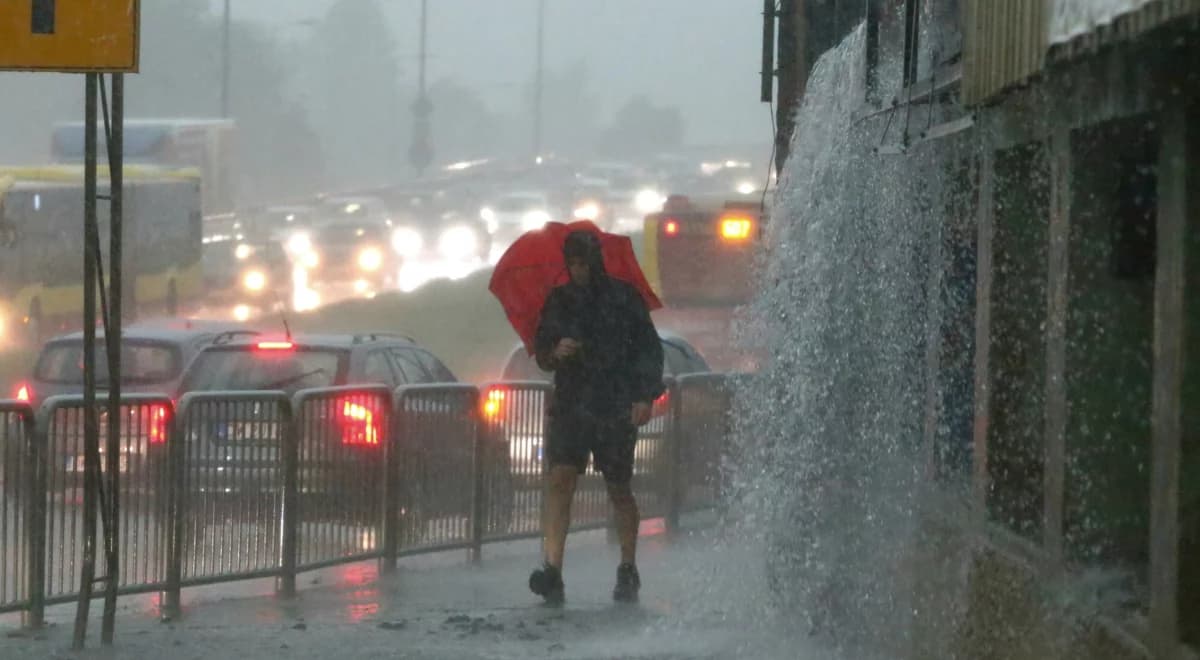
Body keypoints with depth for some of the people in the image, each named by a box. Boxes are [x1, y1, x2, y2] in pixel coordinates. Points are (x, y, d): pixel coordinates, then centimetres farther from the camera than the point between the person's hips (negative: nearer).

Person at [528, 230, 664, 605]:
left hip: (616, 408, -2)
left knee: (619, 490, 5)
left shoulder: (624, 298, 2)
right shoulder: (558, 301, 12)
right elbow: (541, 352, 19)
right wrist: (554, 352, -5)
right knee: (559, 480, -14)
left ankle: (628, 571, 21)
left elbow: (650, 349, 2)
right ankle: (552, 570, -22)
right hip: (570, 405, 2)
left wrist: (646, 397, -8)